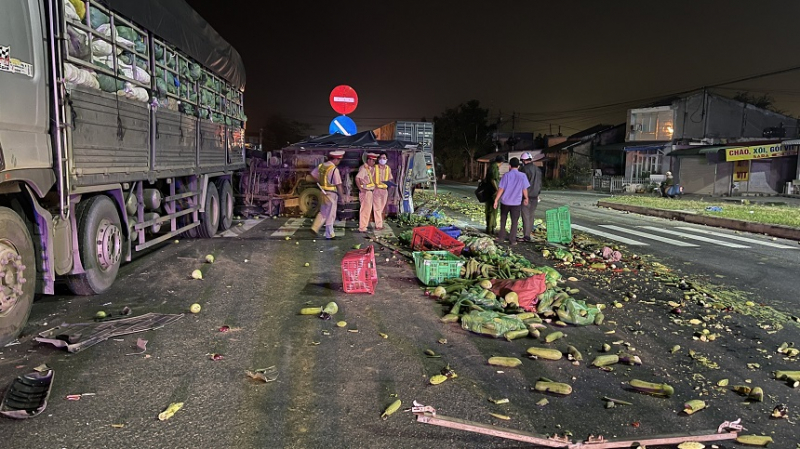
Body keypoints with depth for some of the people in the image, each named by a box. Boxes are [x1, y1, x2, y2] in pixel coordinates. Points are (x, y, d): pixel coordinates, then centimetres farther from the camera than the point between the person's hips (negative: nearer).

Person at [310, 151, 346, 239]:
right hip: (331, 194, -7)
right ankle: (329, 235, 13)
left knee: (323, 212, 22)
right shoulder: (334, 169, -18)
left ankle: (315, 228, 15)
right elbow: (338, 185, -18)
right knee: (330, 215, 4)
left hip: (323, 192, 7)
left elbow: (313, 174, 16)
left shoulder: (321, 166, 4)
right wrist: (342, 197, -11)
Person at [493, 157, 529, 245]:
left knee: (503, 220, 18)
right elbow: (525, 189, -2)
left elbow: (501, 189, -8)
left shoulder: (506, 175, -7)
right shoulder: (522, 176, -6)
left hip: (505, 201, 1)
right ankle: (512, 239, 6)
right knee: (515, 221, 7)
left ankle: (501, 236, 23)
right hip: (516, 202, 0)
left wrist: (496, 200, -2)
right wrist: (526, 198, 14)